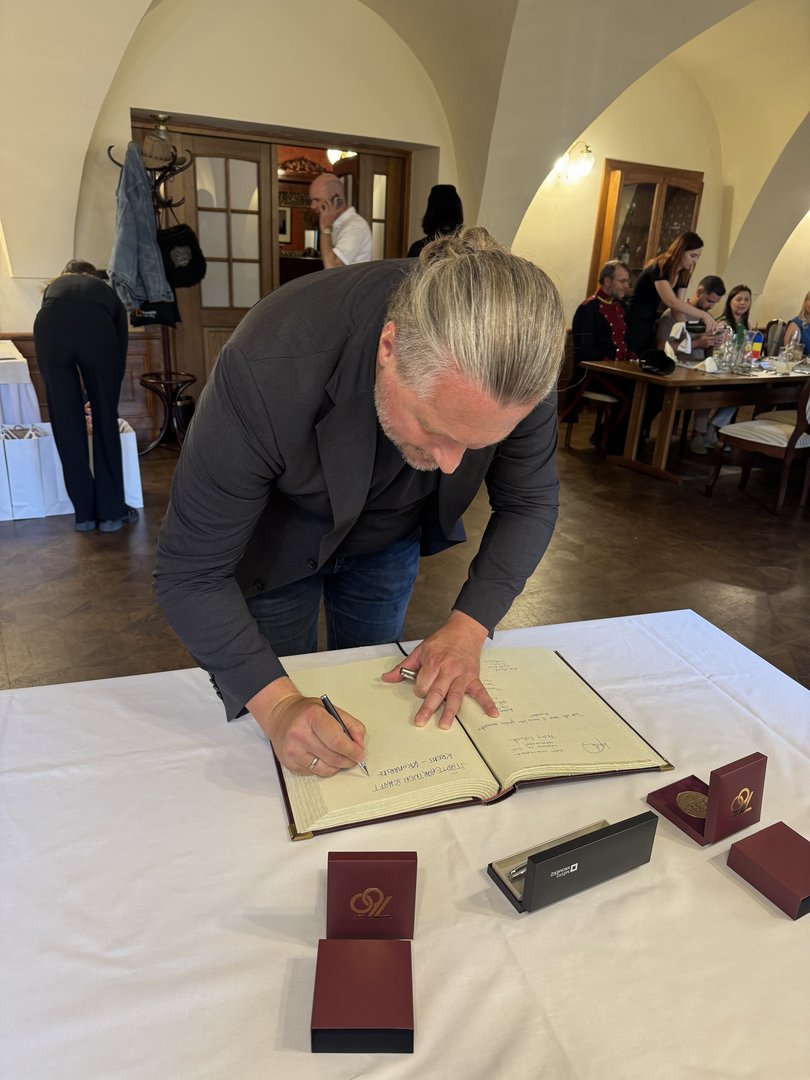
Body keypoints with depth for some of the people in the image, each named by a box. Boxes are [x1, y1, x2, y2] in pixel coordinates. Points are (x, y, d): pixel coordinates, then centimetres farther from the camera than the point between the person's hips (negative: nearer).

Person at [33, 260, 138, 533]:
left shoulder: (54, 286, 39)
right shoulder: (106, 291, 37)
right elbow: (121, 353, 34)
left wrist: (76, 395, 46)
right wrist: (106, 397, 45)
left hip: (49, 327, 1)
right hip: (97, 329, -1)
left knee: (66, 425, 11)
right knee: (106, 421, 12)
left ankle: (84, 514, 18)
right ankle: (111, 512, 17)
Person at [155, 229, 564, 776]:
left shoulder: (516, 360, -31)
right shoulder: (265, 370, -42)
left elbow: (530, 502, -14)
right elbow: (190, 575, -32)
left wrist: (467, 628, -27)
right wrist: (277, 704, -44)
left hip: (389, 540, 3)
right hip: (275, 544, -2)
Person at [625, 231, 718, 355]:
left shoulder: (683, 275, 5)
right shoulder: (659, 268, -19)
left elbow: (678, 307, -1)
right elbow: (672, 302, -30)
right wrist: (704, 315, -33)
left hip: (650, 324, 8)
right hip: (634, 322, -8)